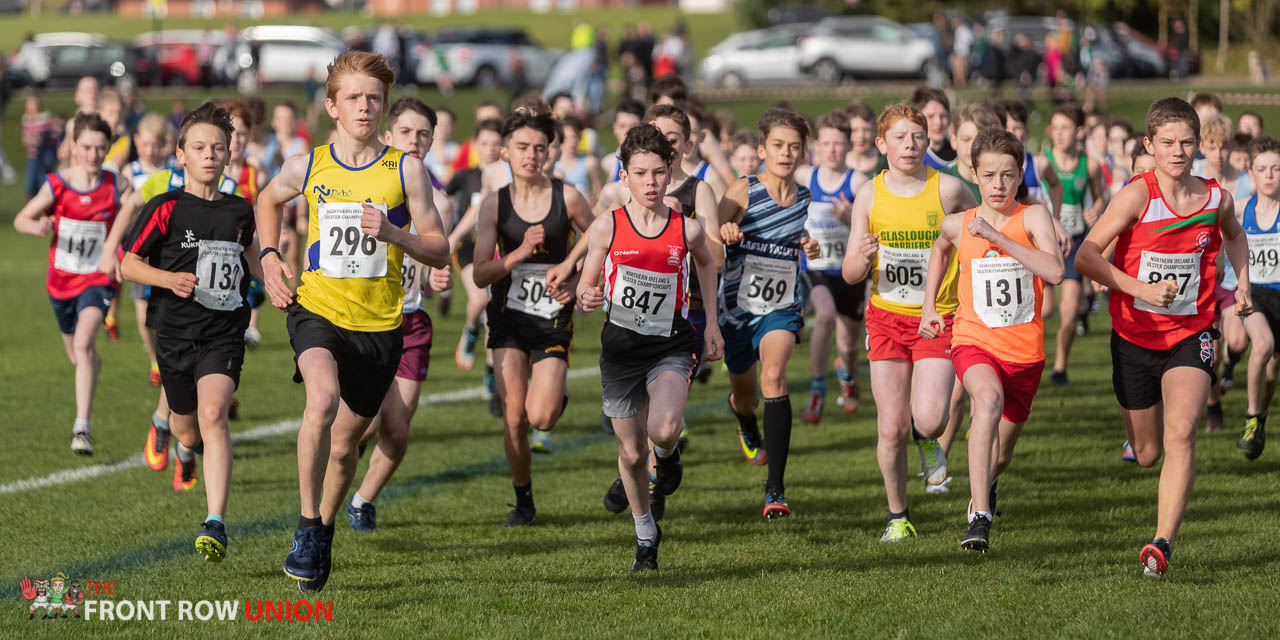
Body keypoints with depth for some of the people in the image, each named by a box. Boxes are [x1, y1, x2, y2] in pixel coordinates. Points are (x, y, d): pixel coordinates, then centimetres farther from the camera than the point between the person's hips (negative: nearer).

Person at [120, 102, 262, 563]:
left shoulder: (240, 211, 5)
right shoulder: (166, 209, -5)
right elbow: (128, 264, -3)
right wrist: (169, 278, -19)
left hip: (224, 333, 0)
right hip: (176, 332, 0)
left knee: (213, 414, -22)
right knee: (186, 423, 16)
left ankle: (215, 524, -28)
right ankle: (187, 447, 58)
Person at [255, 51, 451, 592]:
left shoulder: (405, 170, -3)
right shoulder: (306, 167, 0)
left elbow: (439, 251, 0)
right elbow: (268, 202, 23)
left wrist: (392, 234, -18)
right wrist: (269, 257, 8)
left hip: (380, 324, 1)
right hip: (319, 309, -1)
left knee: (343, 446, 11)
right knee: (323, 398, -31)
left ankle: (325, 530, 39)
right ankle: (307, 527, -18)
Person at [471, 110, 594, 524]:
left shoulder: (566, 198, -4)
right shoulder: (495, 204, -2)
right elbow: (480, 274, -6)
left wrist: (572, 275, -5)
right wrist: (521, 252, -20)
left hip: (554, 319, -1)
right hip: (508, 318, 1)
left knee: (540, 418, -13)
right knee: (514, 419, -6)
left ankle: (556, 396, 24)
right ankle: (523, 502, 13)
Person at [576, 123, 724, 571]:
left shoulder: (687, 229, -4)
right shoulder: (606, 227, -6)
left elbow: (706, 264, 18)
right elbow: (587, 284, 3)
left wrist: (711, 322, 17)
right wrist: (586, 298, -20)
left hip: (670, 347, -1)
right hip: (620, 348, 1)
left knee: (663, 429, -27)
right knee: (632, 452, 6)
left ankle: (668, 454, 13)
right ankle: (645, 534, 32)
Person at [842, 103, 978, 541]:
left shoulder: (947, 189, -7)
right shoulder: (869, 196, -2)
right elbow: (850, 274, 1)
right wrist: (863, 257, -22)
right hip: (887, 318, 2)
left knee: (928, 419, -18)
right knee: (892, 428, -3)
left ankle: (929, 442, 21)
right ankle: (897, 517, 17)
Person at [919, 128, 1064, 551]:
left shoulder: (1032, 217, -9)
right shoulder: (958, 225, -2)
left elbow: (1055, 270, -27)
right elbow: (940, 250, 24)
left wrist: (998, 237, -29)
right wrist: (929, 306, 18)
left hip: (1025, 351, 1)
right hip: (974, 341, -1)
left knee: (1000, 456, 14)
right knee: (989, 398, -35)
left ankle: (986, 487, 54)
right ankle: (979, 517, -37)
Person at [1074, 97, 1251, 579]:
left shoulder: (1215, 199, -3)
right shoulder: (1138, 195, -15)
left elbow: (1232, 235, 23)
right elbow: (1085, 257, -21)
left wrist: (1242, 284, 10)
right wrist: (1141, 289, -30)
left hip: (1191, 335, 1)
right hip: (1134, 337, -1)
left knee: (1180, 434, -23)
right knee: (1147, 453, 12)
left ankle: (1163, 544, -26)